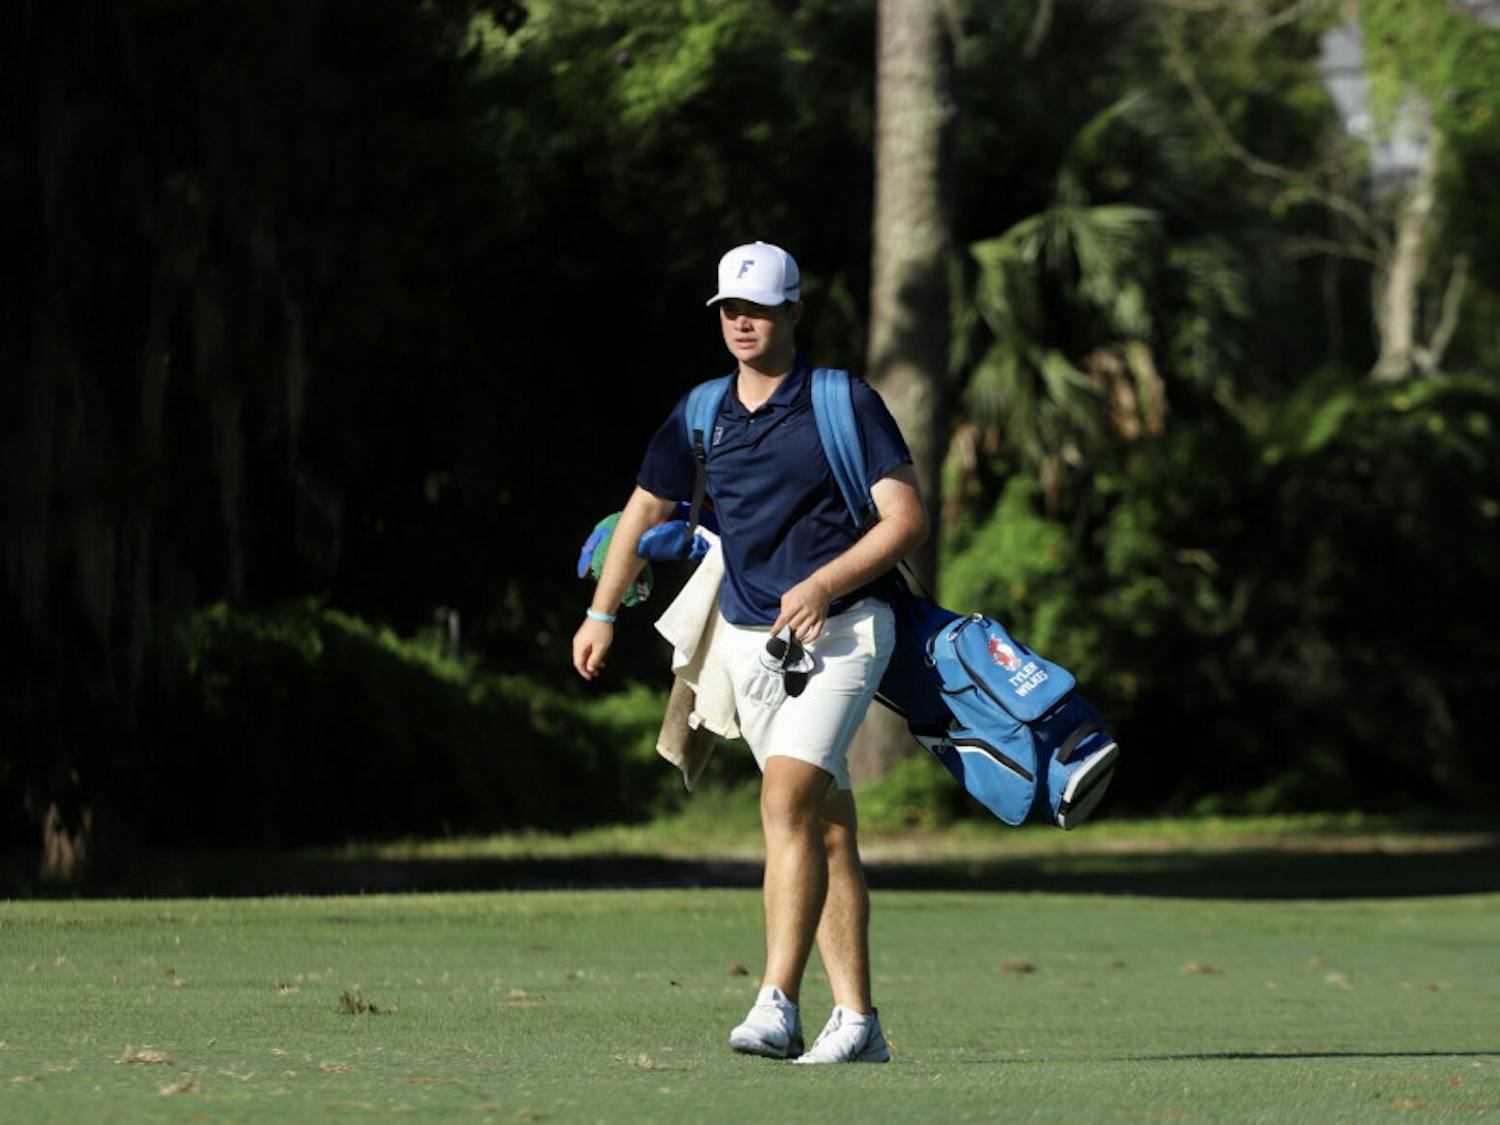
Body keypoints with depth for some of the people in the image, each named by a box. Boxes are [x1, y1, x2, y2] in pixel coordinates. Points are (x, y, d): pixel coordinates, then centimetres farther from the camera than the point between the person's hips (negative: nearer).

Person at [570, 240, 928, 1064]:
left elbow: (908, 519, -9)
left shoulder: (845, 403, -6)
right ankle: (856, 1020, 7)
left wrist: (824, 584, -20)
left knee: (786, 800, -20)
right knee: (825, 827, 5)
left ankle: (777, 1007, -25)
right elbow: (647, 510, 22)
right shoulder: (701, 415, 8)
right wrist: (602, 614, 23)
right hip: (748, 641, 5)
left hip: (841, 633, -5)